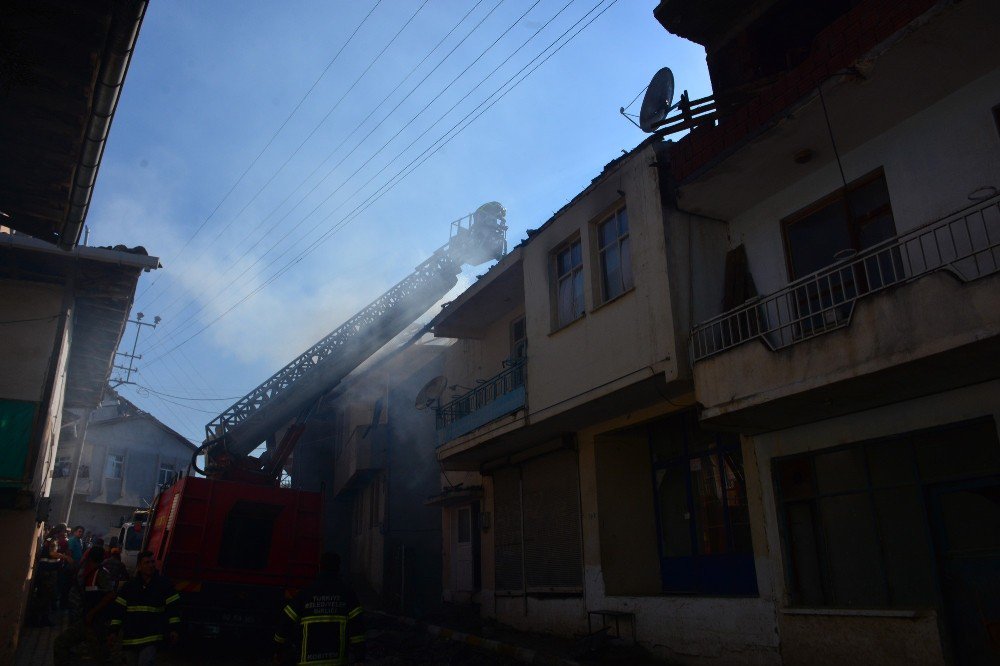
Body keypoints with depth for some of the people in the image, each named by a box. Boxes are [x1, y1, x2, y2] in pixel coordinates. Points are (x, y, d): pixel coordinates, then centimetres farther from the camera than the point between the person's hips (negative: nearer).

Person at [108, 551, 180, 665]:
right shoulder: (129, 585, 4)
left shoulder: (164, 584, -1)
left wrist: (174, 629, -5)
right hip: (130, 637, 3)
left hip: (151, 637, -3)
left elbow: (173, 607, 0)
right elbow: (118, 608, 6)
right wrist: (114, 630, 1)